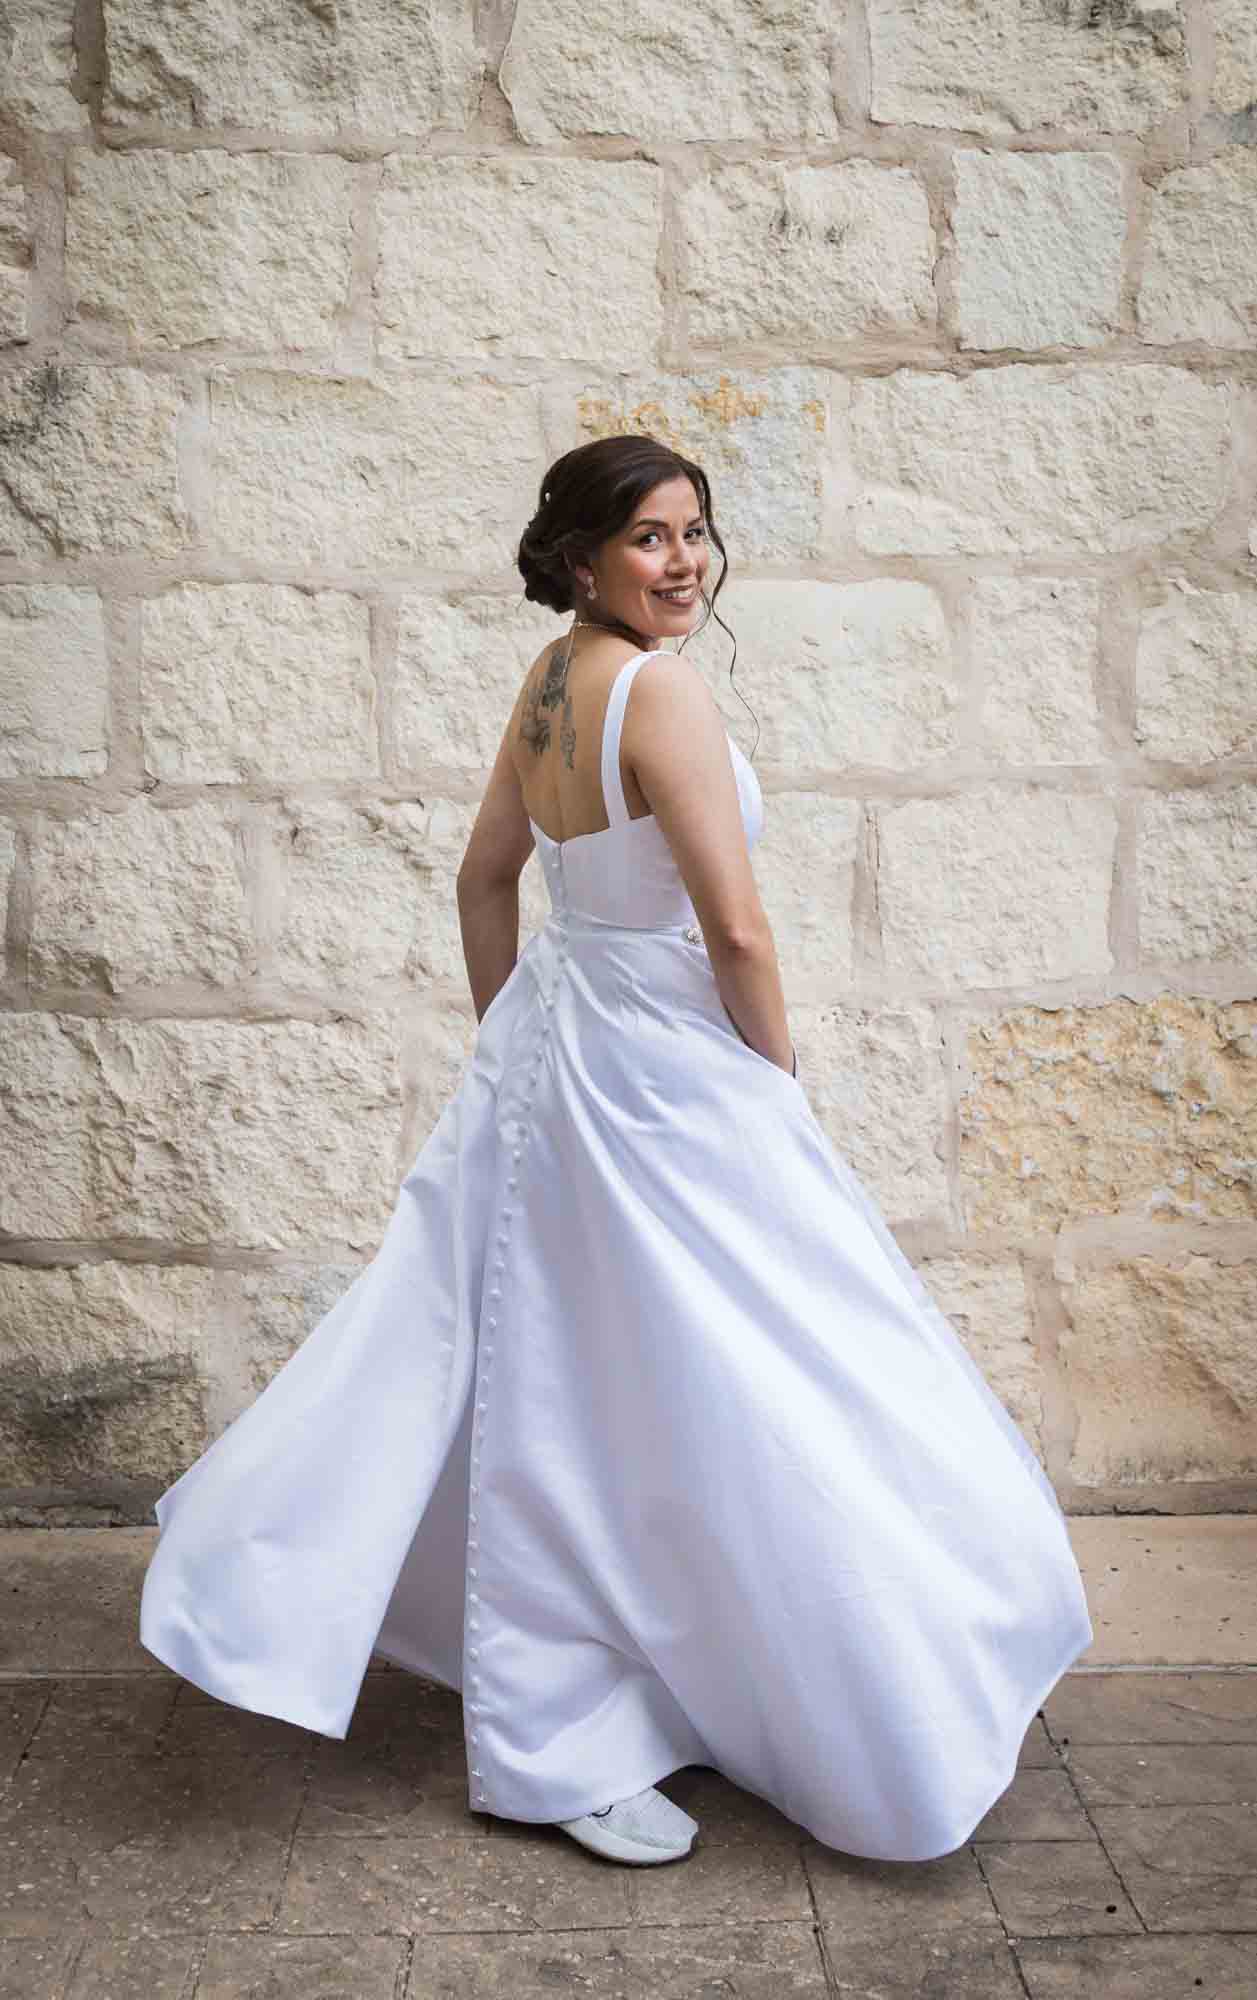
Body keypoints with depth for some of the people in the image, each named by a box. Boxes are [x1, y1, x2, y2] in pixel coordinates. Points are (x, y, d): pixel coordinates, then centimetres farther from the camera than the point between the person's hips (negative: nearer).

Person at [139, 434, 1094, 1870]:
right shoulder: (661, 689, -19)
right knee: (692, 1402, 2)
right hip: (664, 1070, -9)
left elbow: (483, 879, 16)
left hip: (545, 1041, 9)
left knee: (533, 1366, 21)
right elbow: (735, 930, -20)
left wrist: (511, 1044, 24)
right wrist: (780, 1077, -5)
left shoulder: (546, 682, 7)